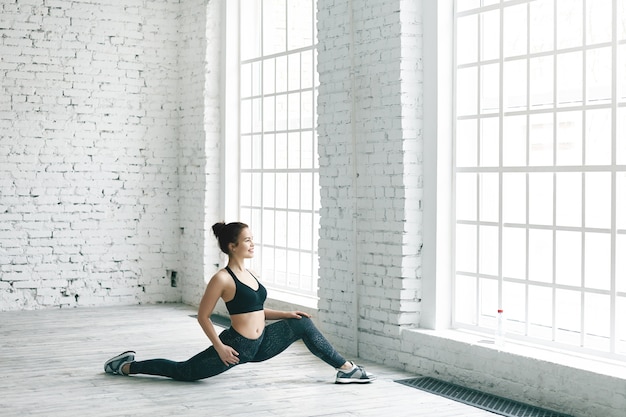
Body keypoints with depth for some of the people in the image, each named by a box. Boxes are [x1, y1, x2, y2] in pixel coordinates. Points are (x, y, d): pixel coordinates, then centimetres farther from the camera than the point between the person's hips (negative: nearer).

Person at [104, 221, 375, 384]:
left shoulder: (249, 275, 8)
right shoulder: (222, 278, -16)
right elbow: (203, 316, -12)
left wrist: (285, 314, 7)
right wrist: (219, 347, -16)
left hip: (260, 344, 7)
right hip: (236, 347, -7)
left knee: (301, 324, 0)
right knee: (183, 371, 2)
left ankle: (345, 368, 5)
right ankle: (126, 367, 20)